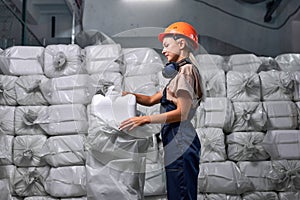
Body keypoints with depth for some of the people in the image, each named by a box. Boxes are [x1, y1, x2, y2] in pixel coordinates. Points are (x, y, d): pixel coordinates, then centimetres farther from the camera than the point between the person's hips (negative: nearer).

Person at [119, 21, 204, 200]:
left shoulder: (187, 70, -7)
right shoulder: (181, 73, 23)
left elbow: (182, 113, -16)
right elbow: (152, 100, 23)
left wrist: (145, 119, -18)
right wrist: (128, 94, 10)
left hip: (180, 142, -10)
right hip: (176, 140, 10)